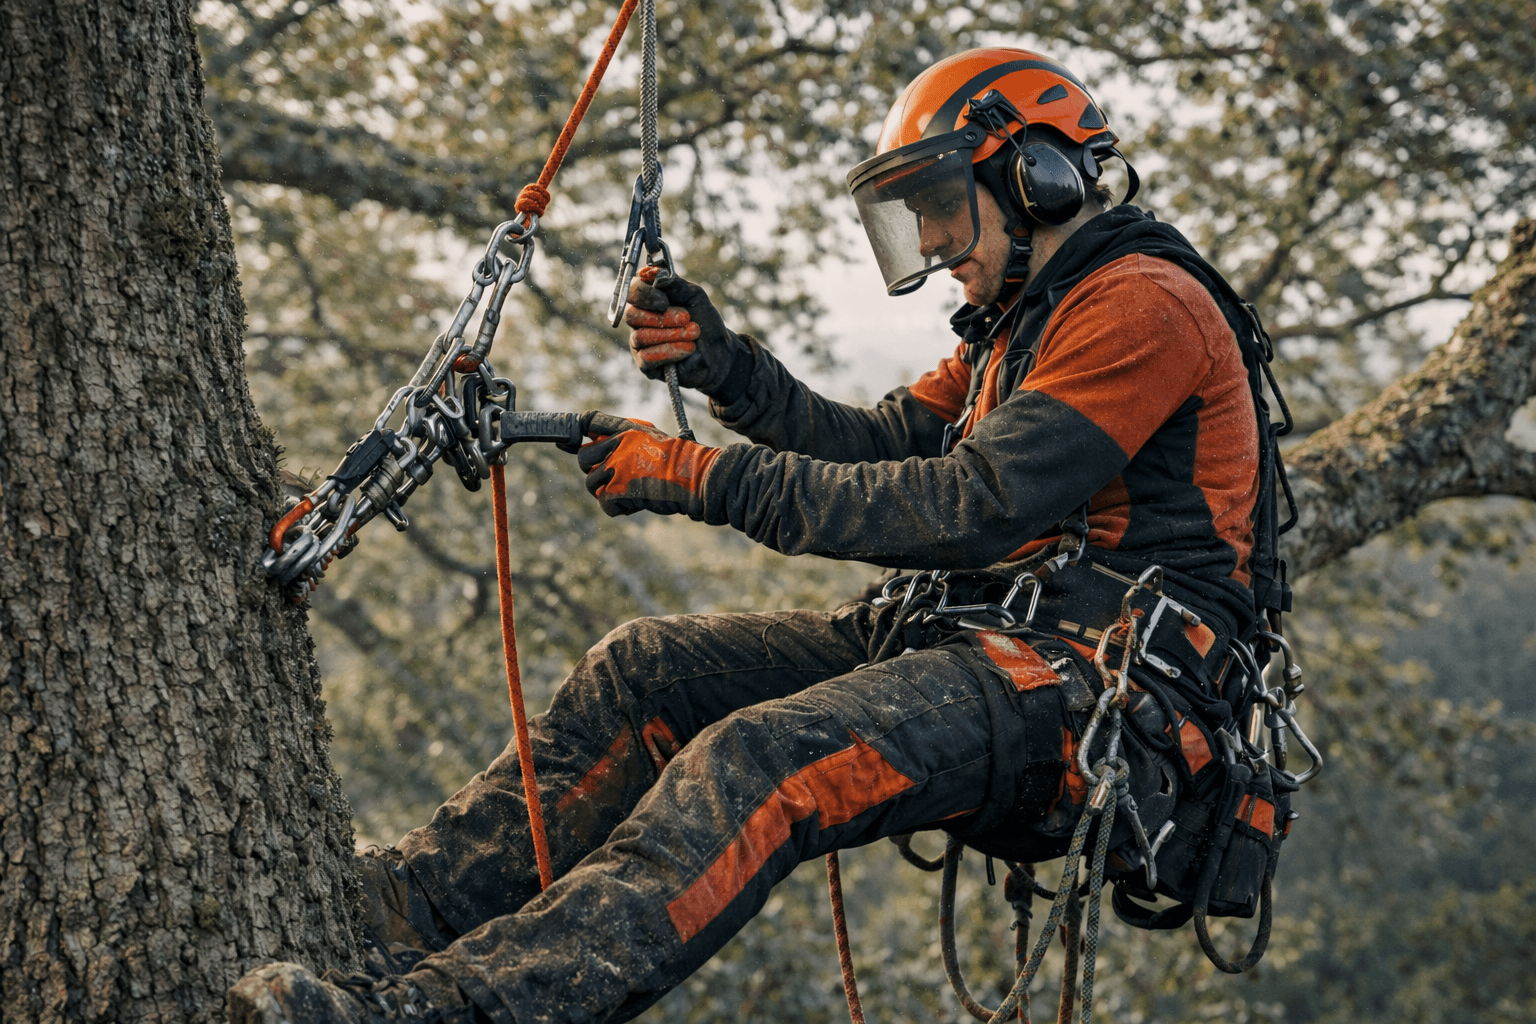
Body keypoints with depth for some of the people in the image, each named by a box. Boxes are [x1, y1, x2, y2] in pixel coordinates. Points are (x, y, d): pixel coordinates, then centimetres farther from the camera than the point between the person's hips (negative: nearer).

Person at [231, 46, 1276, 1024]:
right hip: (979, 638, 10)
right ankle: (416, 902, -5)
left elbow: (975, 506, -19)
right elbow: (882, 448, 18)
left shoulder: (1146, 306, -9)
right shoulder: (1023, 322, 25)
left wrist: (705, 479, -17)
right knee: (649, 668, -2)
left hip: (1091, 677, -10)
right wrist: (727, 367, 1)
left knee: (763, 762, -32)